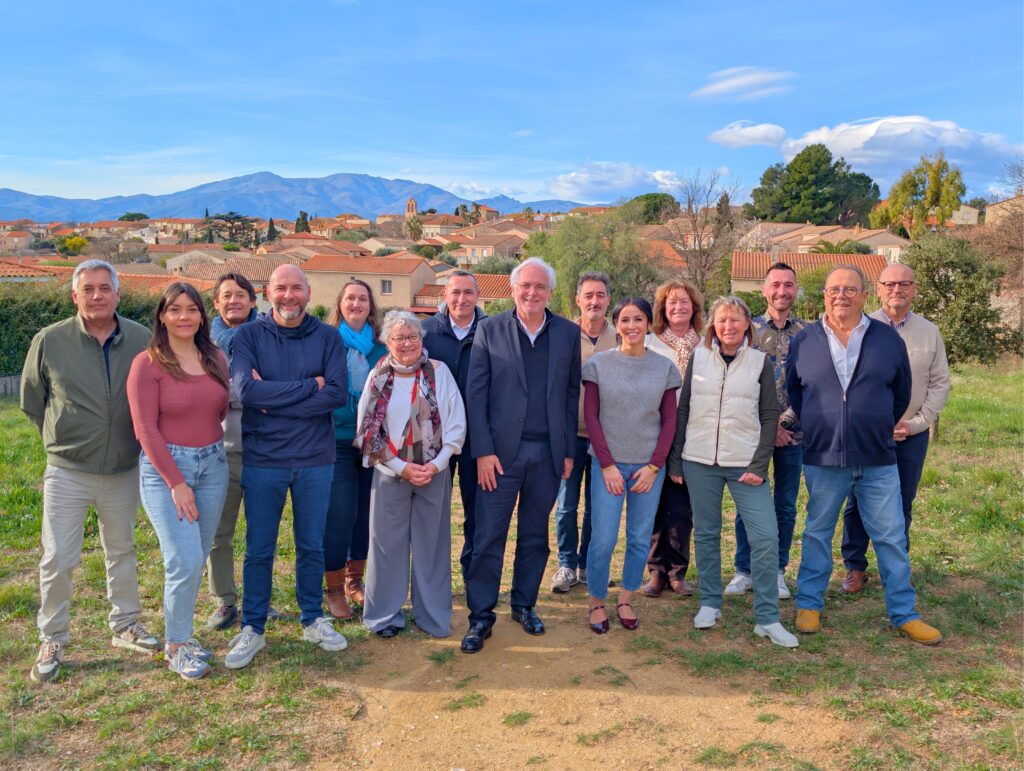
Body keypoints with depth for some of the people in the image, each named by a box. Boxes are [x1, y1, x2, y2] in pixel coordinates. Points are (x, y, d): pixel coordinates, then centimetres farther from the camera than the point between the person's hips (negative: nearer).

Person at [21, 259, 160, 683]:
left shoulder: (141, 339, -8)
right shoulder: (49, 340, -10)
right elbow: (31, 401, 4)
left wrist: (135, 441, 4)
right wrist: (62, 439, 7)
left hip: (125, 471, 2)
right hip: (68, 472, -1)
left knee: (122, 552, 17)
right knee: (58, 559, 2)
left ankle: (125, 626, 34)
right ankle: (52, 642, 20)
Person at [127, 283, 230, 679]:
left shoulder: (215, 358, 6)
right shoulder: (147, 363, -8)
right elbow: (146, 430, -11)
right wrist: (177, 483, -13)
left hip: (213, 465, 5)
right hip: (165, 468, -5)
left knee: (196, 560, 11)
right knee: (185, 561, -9)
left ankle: (181, 635, 28)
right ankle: (176, 646, 11)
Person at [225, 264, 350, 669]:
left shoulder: (327, 337, -1)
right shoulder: (249, 335, -4)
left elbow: (338, 393, -14)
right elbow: (246, 389, -19)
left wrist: (274, 398, -17)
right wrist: (309, 385, -16)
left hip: (316, 459, 1)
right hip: (262, 459, -1)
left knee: (312, 546, 14)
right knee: (259, 550, 10)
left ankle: (313, 620, 32)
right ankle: (252, 629, 25)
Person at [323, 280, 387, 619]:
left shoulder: (380, 347, 8)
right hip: (337, 439, -3)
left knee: (366, 514, 10)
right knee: (339, 515, -4)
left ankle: (354, 581, 27)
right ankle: (334, 589, 12)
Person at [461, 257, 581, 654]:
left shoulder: (569, 333, 5)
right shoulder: (489, 330, -1)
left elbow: (572, 394, 7)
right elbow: (475, 393, -3)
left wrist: (569, 450, 4)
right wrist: (483, 451, -10)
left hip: (548, 453, 2)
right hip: (501, 451, -2)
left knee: (535, 536, 13)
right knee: (488, 537, 1)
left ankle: (524, 605, 30)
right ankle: (481, 616, 13)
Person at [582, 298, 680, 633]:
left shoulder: (664, 367, 3)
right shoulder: (599, 364, -1)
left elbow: (669, 420, 4)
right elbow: (591, 417, -2)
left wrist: (654, 466, -4)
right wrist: (608, 465, -7)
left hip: (649, 466, 2)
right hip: (607, 464, -2)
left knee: (640, 539, 8)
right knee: (603, 539, -3)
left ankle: (625, 600, 26)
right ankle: (596, 603, 16)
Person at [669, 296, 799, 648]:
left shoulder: (760, 361, 3)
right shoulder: (698, 357, 5)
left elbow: (769, 417, 2)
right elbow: (683, 409, 8)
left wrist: (759, 465, -7)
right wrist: (675, 459, 4)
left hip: (745, 464, -1)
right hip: (699, 461, 1)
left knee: (766, 536, -6)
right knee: (706, 533, 9)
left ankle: (767, 619, 5)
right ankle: (710, 604, 25)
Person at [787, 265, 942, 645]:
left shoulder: (888, 339, 1)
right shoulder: (803, 342, 0)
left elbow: (901, 394, 11)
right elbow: (792, 392, 11)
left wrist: (881, 430, 13)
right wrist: (815, 428, 9)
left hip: (878, 460, 0)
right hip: (822, 459, 0)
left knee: (891, 539, 7)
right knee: (817, 534, 12)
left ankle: (904, 613, 20)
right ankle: (809, 604, 25)